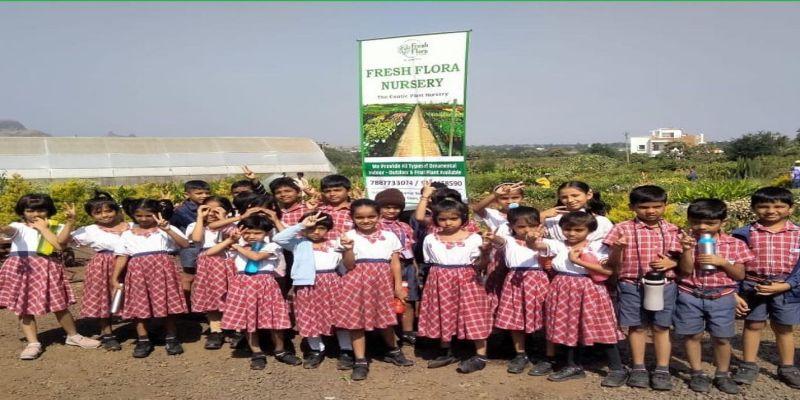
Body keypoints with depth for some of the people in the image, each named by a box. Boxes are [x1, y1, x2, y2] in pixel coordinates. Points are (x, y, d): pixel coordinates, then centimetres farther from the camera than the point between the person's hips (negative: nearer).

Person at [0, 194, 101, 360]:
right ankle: (33, 343, 14)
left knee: (60, 306, 5)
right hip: (21, 268, 0)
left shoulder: (57, 228, 5)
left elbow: (59, 245, -13)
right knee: (23, 307, 3)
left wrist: (43, 228, -7)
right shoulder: (18, 227, 2)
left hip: (48, 269, 0)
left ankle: (73, 336, 23)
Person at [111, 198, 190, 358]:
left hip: (162, 269, -2)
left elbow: (185, 244, -10)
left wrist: (168, 229, -20)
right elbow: (122, 256, 9)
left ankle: (172, 339, 13)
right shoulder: (128, 234, 11)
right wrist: (115, 278, 1)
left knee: (166, 303, 0)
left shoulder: (166, 229, 3)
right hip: (138, 272, 2)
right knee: (139, 306, 2)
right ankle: (143, 341, 14)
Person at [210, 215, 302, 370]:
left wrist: (237, 246, -11)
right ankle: (257, 353, 22)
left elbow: (256, 256, -24)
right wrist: (230, 240, -5)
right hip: (243, 284, 2)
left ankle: (280, 351, 23)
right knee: (248, 319, 6)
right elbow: (209, 253, 1)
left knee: (274, 318, 4)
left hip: (265, 284, -2)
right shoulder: (238, 245, 4)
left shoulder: (271, 247, -5)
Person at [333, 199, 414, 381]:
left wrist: (398, 286, 3)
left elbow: (395, 263, 6)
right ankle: (360, 362, 12)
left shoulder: (389, 236, 2)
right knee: (356, 320, 0)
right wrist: (349, 249, -25)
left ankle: (393, 351, 37)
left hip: (382, 282, 2)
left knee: (385, 319, 12)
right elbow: (349, 265, -8)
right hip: (358, 283, -1)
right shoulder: (349, 237, -5)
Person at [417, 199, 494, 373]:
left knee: (473, 317, -2)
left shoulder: (473, 238, -6)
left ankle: (480, 356, 8)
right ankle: (446, 353, 28)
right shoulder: (430, 239, 4)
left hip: (466, 281, -3)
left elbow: (479, 266, -6)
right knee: (443, 317, 11)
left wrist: (485, 253, -23)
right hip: (440, 283, 4)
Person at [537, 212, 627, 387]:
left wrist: (578, 261, -19)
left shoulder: (597, 247, -7)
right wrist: (533, 240, -42)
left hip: (589, 290, -4)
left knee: (602, 329, -2)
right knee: (566, 329, 12)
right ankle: (572, 366, 27)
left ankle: (617, 369, 11)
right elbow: (538, 245, -16)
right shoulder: (557, 245, -1)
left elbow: (607, 270, -17)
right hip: (564, 290, 4)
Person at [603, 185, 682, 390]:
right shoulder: (623, 229, -4)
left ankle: (662, 370, 22)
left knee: (661, 327, 9)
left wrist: (670, 263, -13)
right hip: (632, 285, -1)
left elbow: (679, 258, 9)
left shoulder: (672, 231, 3)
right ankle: (638, 368, 22)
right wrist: (618, 248, -24)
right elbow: (613, 263, -3)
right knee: (637, 327, 8)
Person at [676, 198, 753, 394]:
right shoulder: (686, 241, -5)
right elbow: (686, 271, -11)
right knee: (692, 335, 7)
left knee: (721, 338, 8)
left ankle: (722, 375, 26)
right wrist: (687, 249, -24)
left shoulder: (735, 244, -2)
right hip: (690, 296, 0)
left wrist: (723, 262, -16)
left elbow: (740, 275, 0)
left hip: (722, 298, 1)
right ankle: (697, 373, 22)